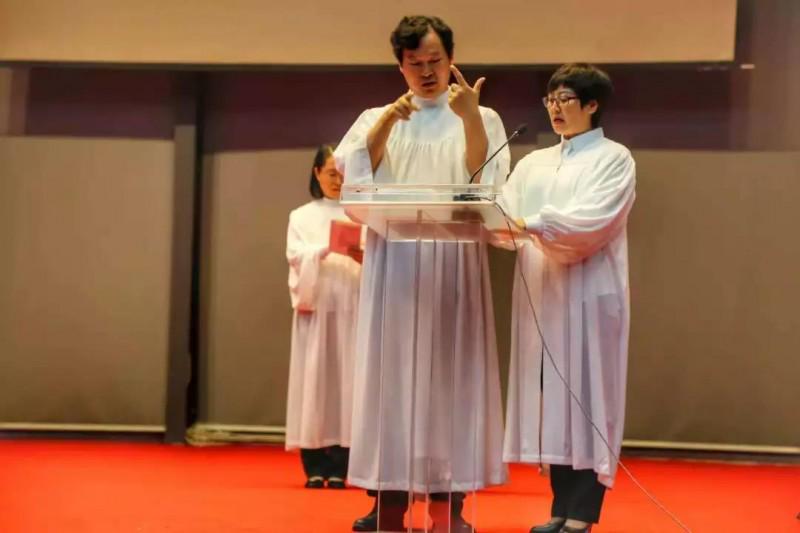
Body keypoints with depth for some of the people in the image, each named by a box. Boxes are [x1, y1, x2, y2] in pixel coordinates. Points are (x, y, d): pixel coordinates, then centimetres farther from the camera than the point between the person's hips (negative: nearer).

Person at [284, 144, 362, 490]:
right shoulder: (302, 217, 13)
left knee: (347, 380, -4)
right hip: (315, 307, 0)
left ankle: (339, 467, -2)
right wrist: (329, 248, -21)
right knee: (313, 380, -4)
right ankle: (315, 467, -2)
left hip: (351, 308, 0)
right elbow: (296, 256, -4)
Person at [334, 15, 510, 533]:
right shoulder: (376, 120, 14)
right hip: (393, 264, 1)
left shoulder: (481, 119, 10)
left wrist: (469, 118, -15)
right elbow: (353, 179, -2)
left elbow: (487, 185, -5)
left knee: (449, 374, -3)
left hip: (455, 265, -1)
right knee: (391, 370, -3)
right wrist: (385, 122, -11)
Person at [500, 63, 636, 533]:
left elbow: (593, 220, -14)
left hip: (589, 295, -5)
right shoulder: (533, 164, 18)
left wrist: (532, 223, -23)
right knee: (551, 399, 3)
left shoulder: (614, 159, 2)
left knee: (586, 397, -4)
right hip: (542, 293, 5)